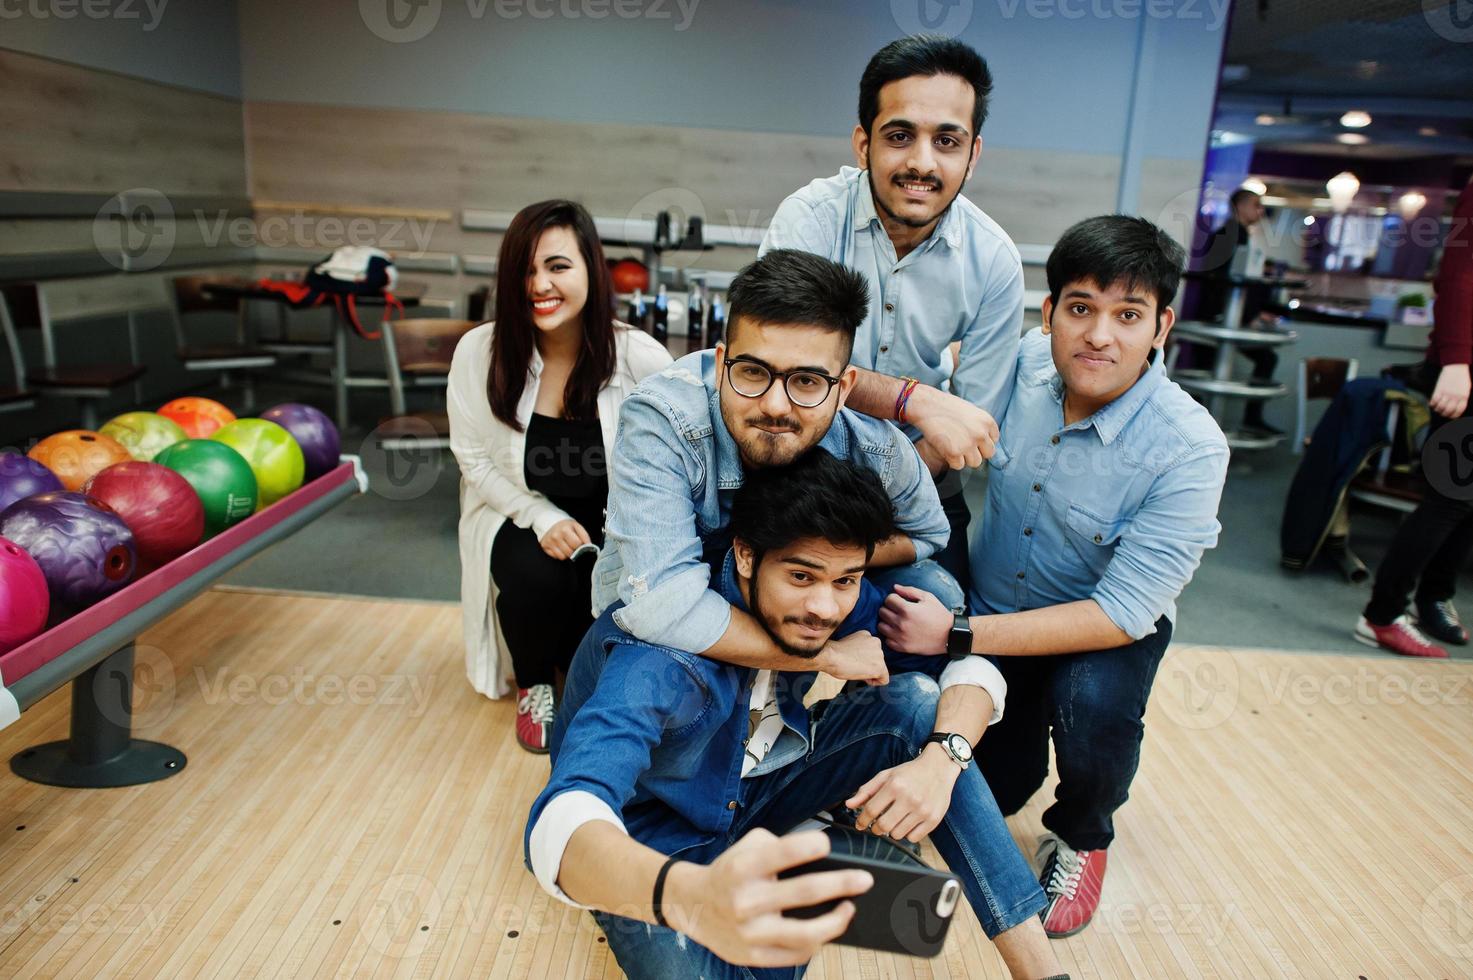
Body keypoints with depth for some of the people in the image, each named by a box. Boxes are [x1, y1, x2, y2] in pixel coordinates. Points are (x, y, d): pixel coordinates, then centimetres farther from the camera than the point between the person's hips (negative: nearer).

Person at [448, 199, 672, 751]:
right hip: (520, 519, 1)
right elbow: (476, 462, -3)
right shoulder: (479, 352, -12)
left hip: (612, 526, 0)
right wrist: (543, 518, -17)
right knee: (536, 577, -32)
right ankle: (534, 685, 5)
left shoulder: (639, 357, -17)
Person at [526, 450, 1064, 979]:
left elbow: (971, 663, -10)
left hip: (756, 795, 6)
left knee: (915, 702, -15)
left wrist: (942, 759, -32)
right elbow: (558, 825, -49)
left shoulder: (839, 601, -18)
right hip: (653, 851, -5)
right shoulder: (659, 655, -36)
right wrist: (692, 897, -70)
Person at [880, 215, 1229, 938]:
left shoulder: (1188, 450, -26)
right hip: (990, 603, 3)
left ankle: (1079, 838, 1)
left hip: (1110, 627, -2)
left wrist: (955, 635, -30)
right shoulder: (1022, 364, -16)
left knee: (1090, 701, -34)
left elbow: (1122, 613, -26)